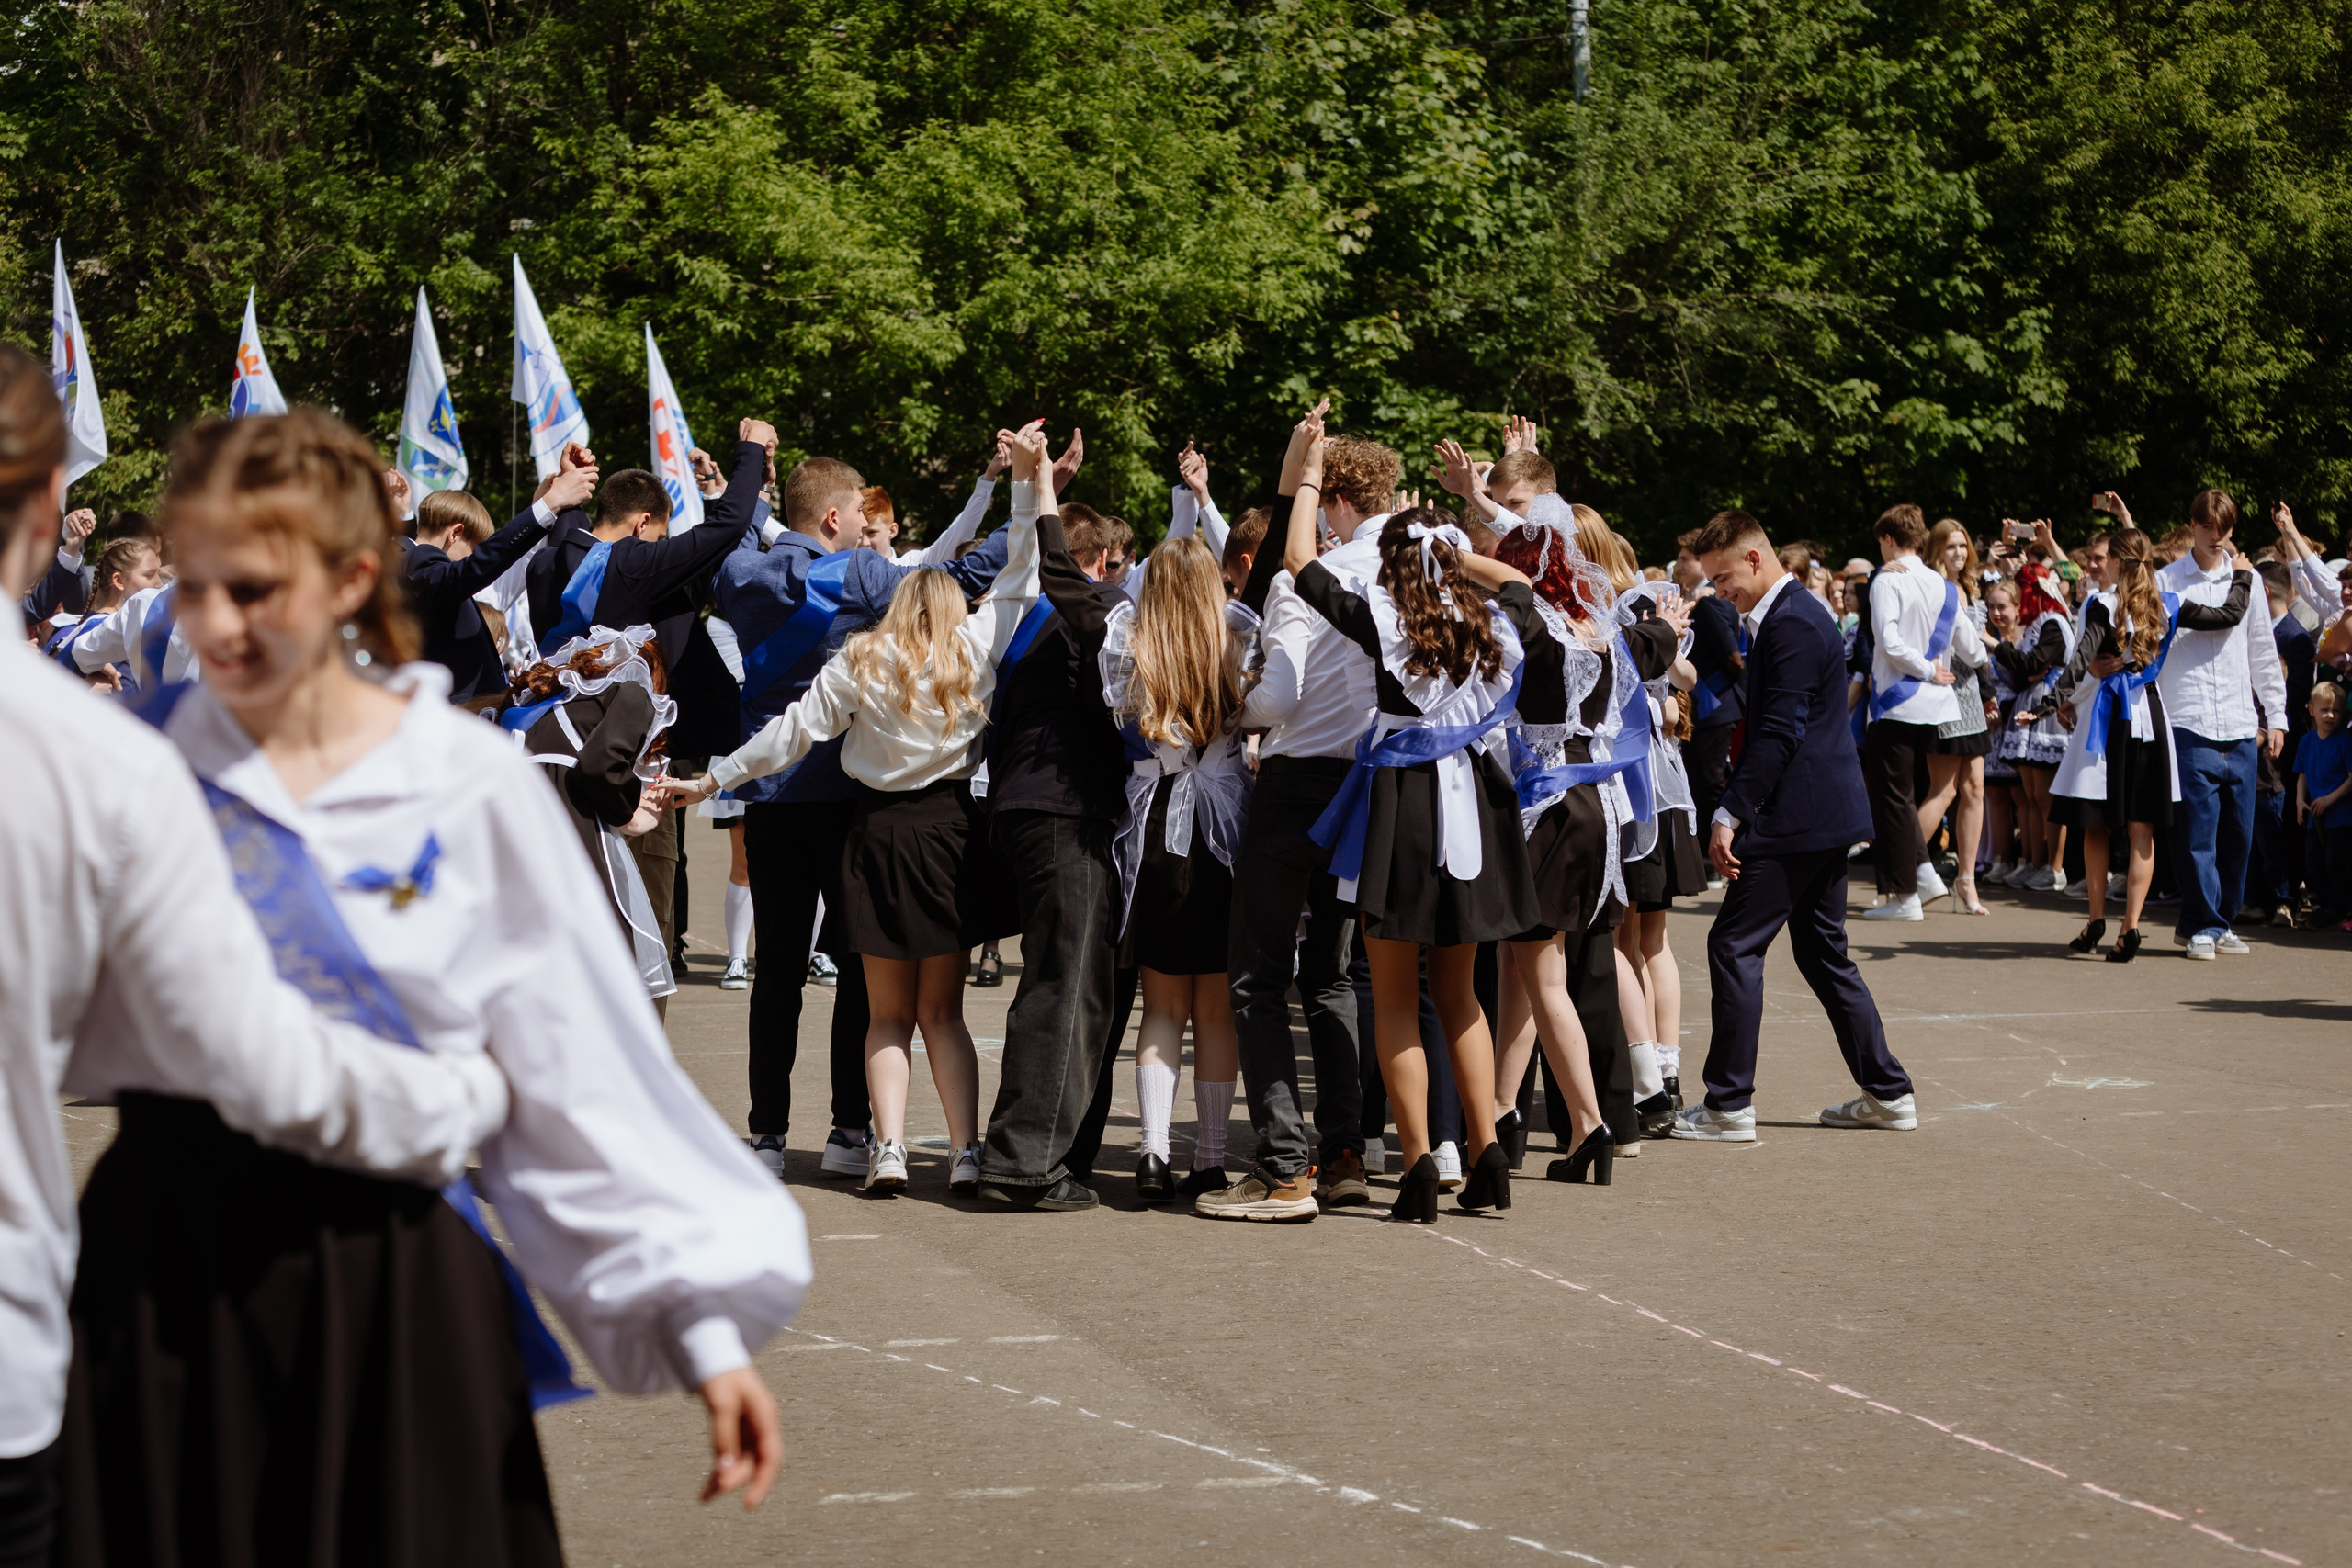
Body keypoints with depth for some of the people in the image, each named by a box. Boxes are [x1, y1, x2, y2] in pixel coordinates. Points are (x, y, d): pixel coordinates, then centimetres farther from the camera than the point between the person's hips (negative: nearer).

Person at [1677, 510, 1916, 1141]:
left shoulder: (1792, 625, -17)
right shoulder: (1795, 613, 16)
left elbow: (1778, 734, -21)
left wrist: (1729, 814, -20)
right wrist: (1740, 808, 19)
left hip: (1794, 819, -11)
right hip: (1828, 813, 11)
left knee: (1733, 945, -6)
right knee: (1822, 952, 15)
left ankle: (1729, 1105, -4)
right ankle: (1887, 1093, 17)